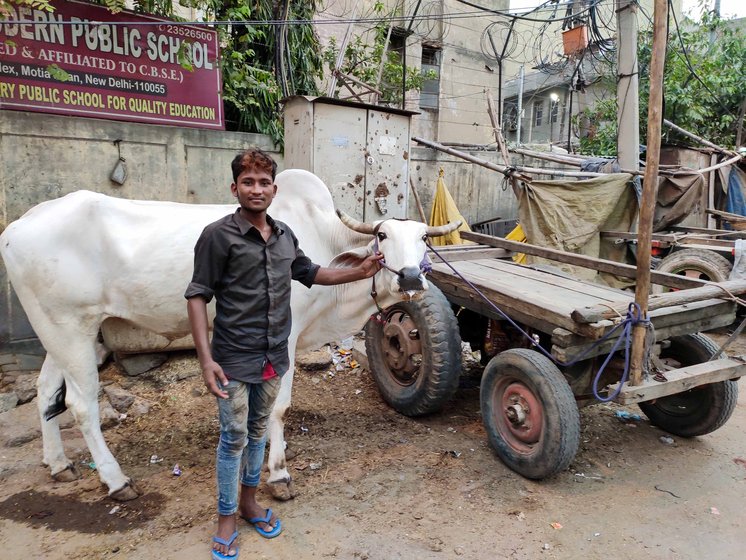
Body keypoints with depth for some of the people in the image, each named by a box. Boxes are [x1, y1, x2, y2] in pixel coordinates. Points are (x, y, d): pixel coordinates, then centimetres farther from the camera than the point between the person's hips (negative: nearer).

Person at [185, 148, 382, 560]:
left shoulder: (284, 235, 4)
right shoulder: (218, 235, -14)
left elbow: (309, 273, 17)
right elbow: (197, 296, -13)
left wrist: (359, 273, 7)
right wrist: (206, 360, -20)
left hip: (274, 356, 6)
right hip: (234, 358, -5)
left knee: (258, 430, 19)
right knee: (234, 438, 6)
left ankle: (249, 501, 40)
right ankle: (226, 519, 27)